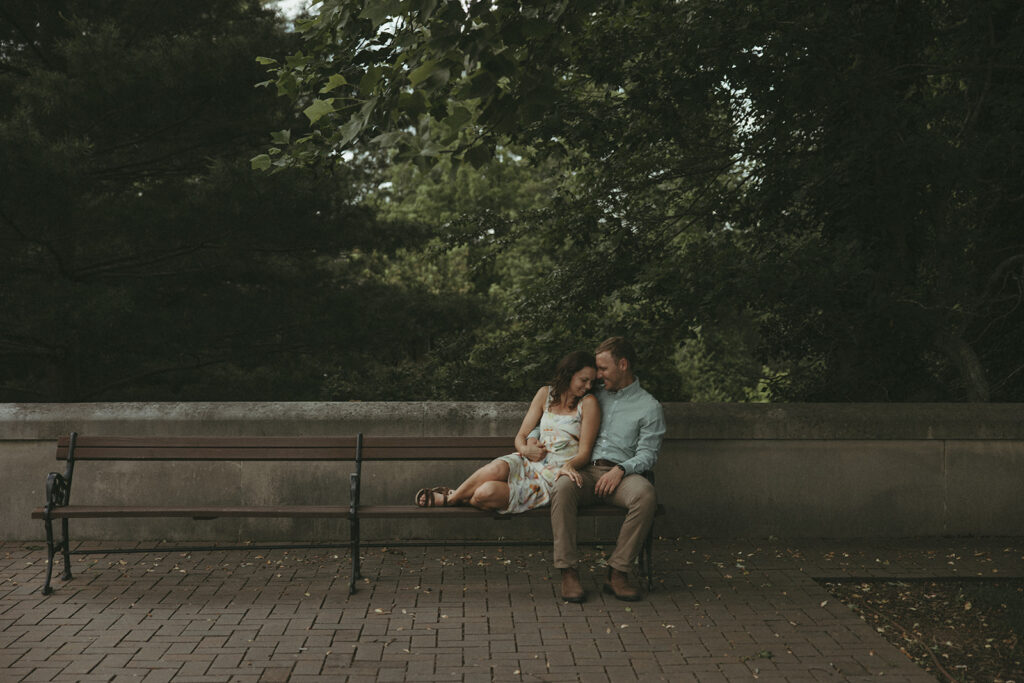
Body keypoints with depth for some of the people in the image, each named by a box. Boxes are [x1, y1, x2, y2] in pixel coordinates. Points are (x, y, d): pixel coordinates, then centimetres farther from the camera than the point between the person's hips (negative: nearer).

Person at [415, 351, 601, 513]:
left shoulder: (588, 403, 1)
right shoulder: (546, 393, 11)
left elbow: (584, 453, -2)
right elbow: (521, 436, 12)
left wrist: (569, 465, -25)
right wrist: (526, 449, -12)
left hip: (555, 475, -3)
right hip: (530, 463, 3)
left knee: (487, 493, -28)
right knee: (497, 468, -35)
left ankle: (449, 498, 0)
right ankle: (453, 496, -12)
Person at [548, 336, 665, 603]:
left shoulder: (649, 407, 12)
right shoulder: (595, 396, 25)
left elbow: (647, 454, 1)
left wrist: (620, 469, -17)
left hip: (622, 473, -2)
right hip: (585, 470, 2)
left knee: (646, 494, -37)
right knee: (562, 486, -34)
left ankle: (618, 573, -28)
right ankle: (568, 573, -32)